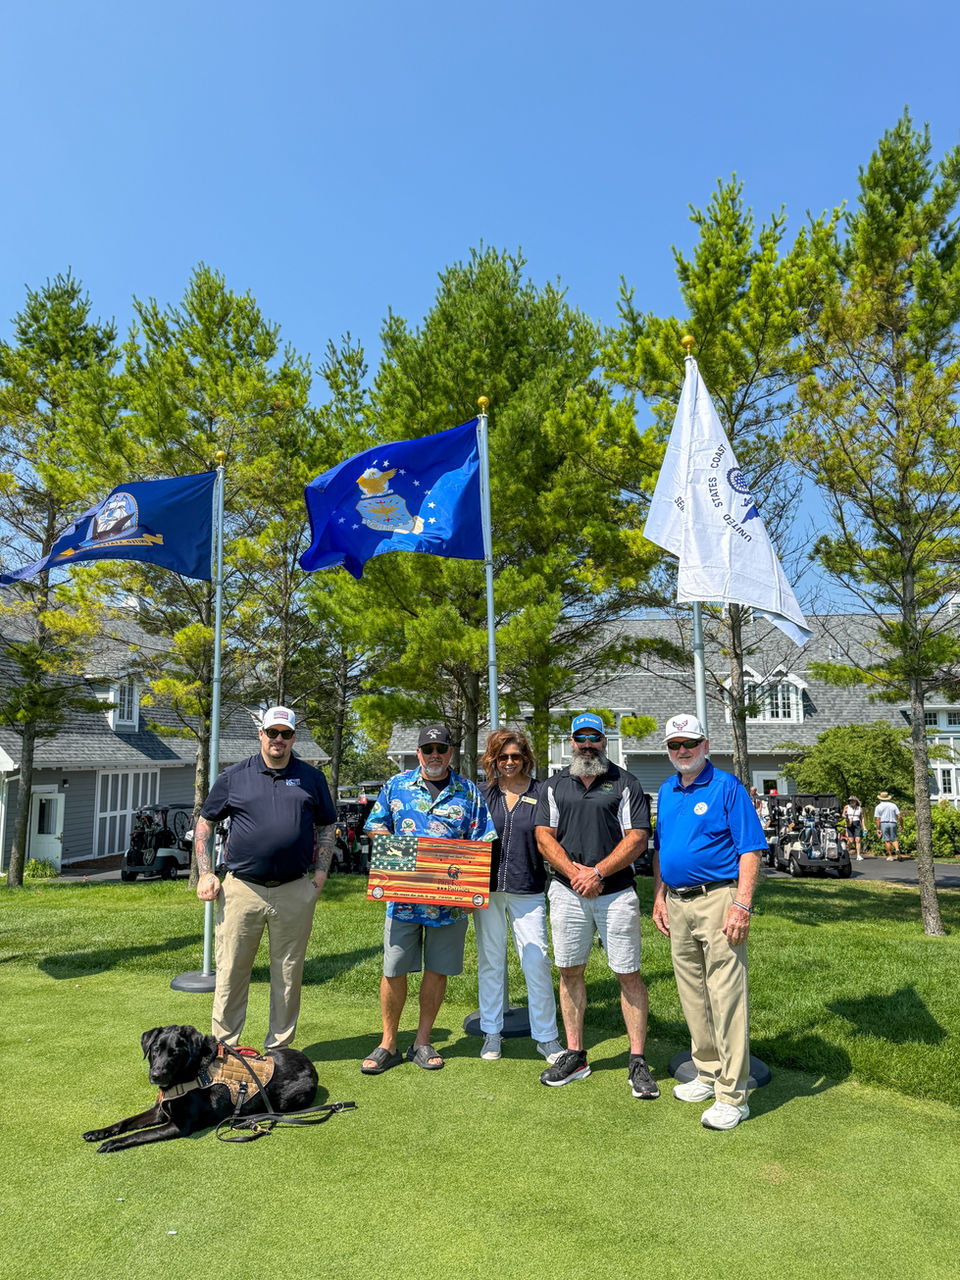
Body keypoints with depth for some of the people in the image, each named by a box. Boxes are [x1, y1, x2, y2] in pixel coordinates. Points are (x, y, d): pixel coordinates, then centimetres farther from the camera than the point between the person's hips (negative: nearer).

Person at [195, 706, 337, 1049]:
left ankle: (279, 1049, 24)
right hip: (241, 889, -1)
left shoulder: (312, 778, 8)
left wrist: (320, 875, 5)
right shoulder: (233, 777, 5)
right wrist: (206, 874, 3)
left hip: (295, 892, 1)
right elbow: (204, 824, 11)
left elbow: (327, 826, 15)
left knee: (289, 974, 9)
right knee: (231, 972, 5)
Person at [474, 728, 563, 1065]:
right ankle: (491, 1032, 26)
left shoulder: (541, 793, 1)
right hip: (487, 889, 2)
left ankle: (546, 1036, 13)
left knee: (537, 961, -3)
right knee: (490, 961, 11)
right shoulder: (482, 795, 6)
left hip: (528, 890, -2)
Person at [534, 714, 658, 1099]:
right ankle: (574, 1055, 22)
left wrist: (598, 872, -13)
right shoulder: (555, 786, 11)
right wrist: (575, 872, -10)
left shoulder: (624, 783, 3)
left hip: (616, 892, -3)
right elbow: (544, 836, 4)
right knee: (569, 972, 9)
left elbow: (637, 838, -5)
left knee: (629, 975, -1)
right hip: (567, 893, 3)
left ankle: (638, 1061, 10)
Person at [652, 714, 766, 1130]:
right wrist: (659, 897, 14)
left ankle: (732, 1096, 4)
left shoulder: (727, 787, -8)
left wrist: (742, 905, -19)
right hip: (678, 904, 7)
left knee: (726, 997, -5)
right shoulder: (666, 792, 13)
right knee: (692, 996, 15)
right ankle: (708, 1074, 30)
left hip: (717, 898, -7)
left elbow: (751, 849, -12)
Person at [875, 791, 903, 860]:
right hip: (893, 823, 1)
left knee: (887, 841, 4)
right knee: (894, 839, 9)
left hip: (884, 824, -1)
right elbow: (899, 816, 1)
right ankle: (897, 849, -20)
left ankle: (890, 856, 4)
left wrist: (878, 829, -1)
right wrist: (901, 825, 12)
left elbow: (877, 819, -2)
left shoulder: (878, 807, 4)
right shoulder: (893, 805, 8)